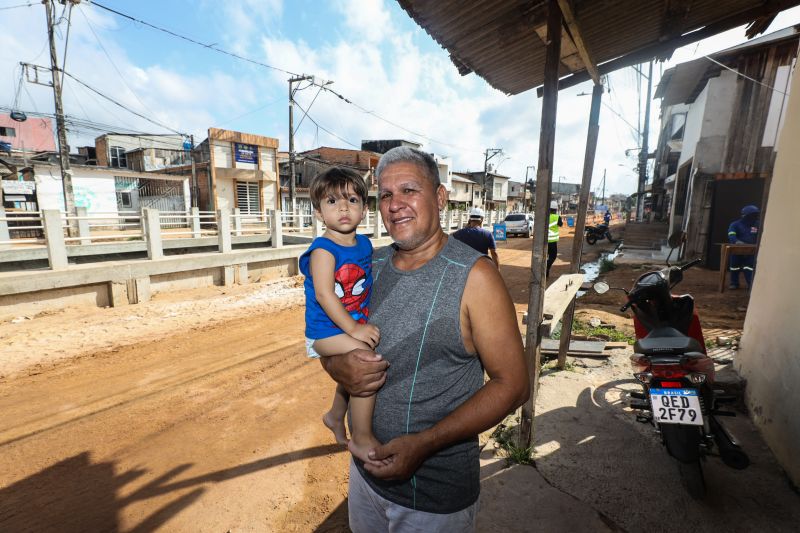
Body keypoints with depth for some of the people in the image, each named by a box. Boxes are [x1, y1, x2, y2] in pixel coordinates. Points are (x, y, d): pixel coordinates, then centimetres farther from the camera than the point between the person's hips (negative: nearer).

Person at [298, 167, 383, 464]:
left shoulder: (365, 244, 4)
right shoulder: (323, 250, -19)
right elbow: (324, 295, -27)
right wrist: (354, 330, -31)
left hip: (357, 329, 8)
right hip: (327, 331, -8)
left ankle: (335, 416, 55)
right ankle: (362, 439, -7)